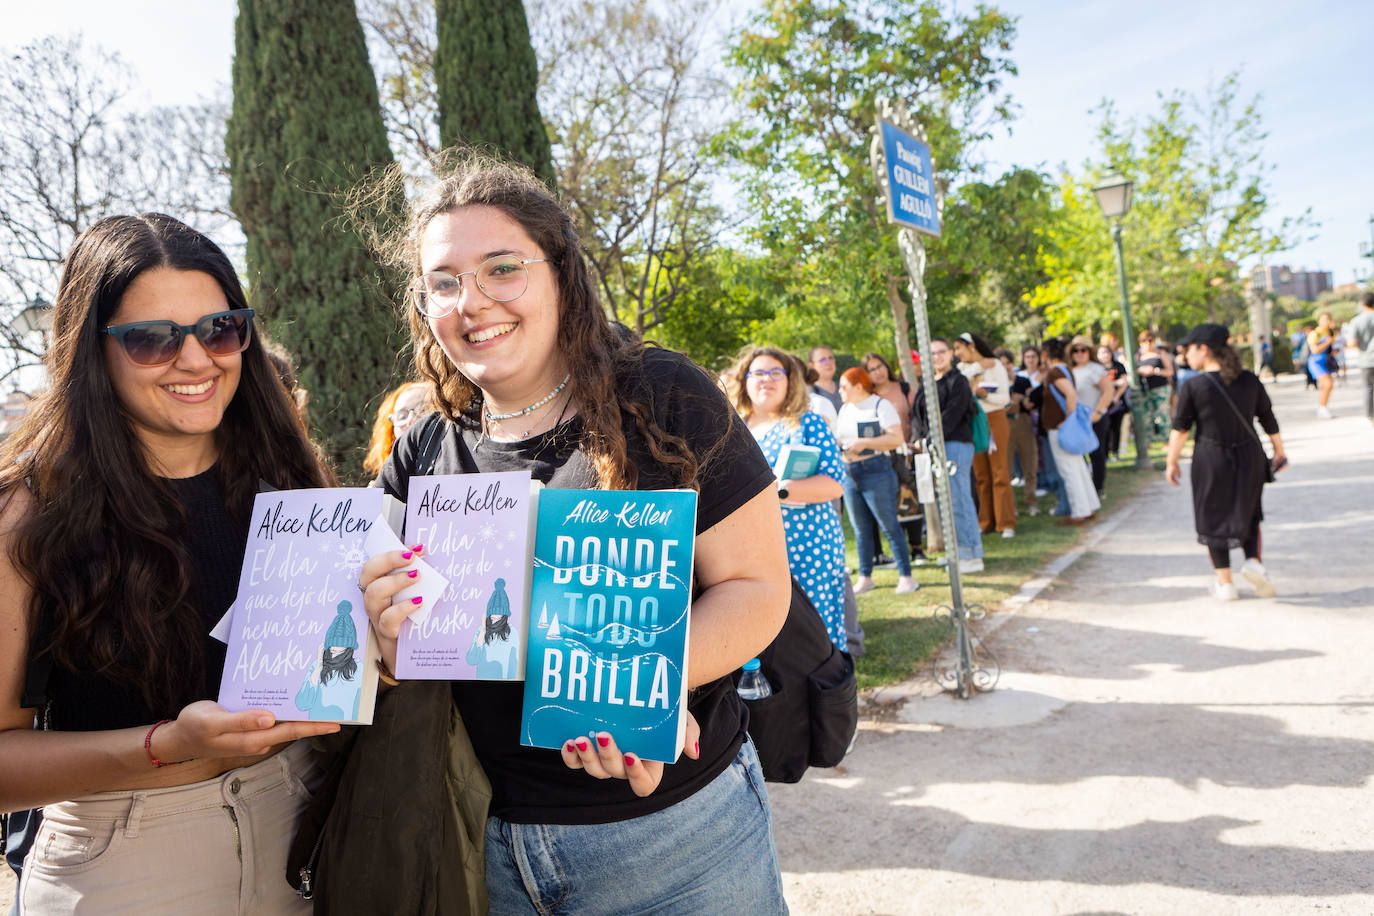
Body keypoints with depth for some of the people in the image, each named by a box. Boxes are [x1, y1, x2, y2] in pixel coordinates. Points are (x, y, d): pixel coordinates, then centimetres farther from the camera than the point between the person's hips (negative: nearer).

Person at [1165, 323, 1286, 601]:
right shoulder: (1250, 380, -1)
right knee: (1248, 514, 22)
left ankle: (1225, 583, 12)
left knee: (1213, 520, 10)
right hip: (1249, 457, 3)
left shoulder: (1192, 387, -12)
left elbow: (1180, 429, -9)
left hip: (1210, 460, -3)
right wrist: (1279, 451, 19)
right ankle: (1253, 560, 0)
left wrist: (1171, 462, 1)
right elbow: (1269, 419, 7)